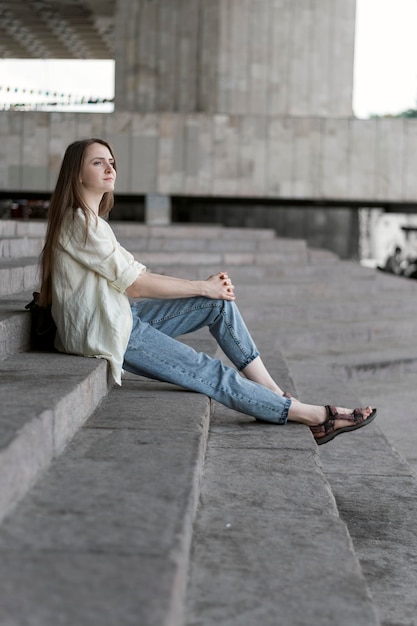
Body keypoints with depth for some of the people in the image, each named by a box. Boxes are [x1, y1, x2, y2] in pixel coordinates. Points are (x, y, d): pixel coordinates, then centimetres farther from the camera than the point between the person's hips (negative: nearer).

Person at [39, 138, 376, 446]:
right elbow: (136, 284, -18)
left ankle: (274, 393, -3)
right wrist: (202, 287, -9)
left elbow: (135, 277, 11)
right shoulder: (80, 222, -15)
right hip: (105, 332, -9)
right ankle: (314, 415, -4)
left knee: (219, 302, -3)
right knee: (211, 374, -10)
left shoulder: (91, 221, 17)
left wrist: (204, 286, 0)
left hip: (122, 316, 9)